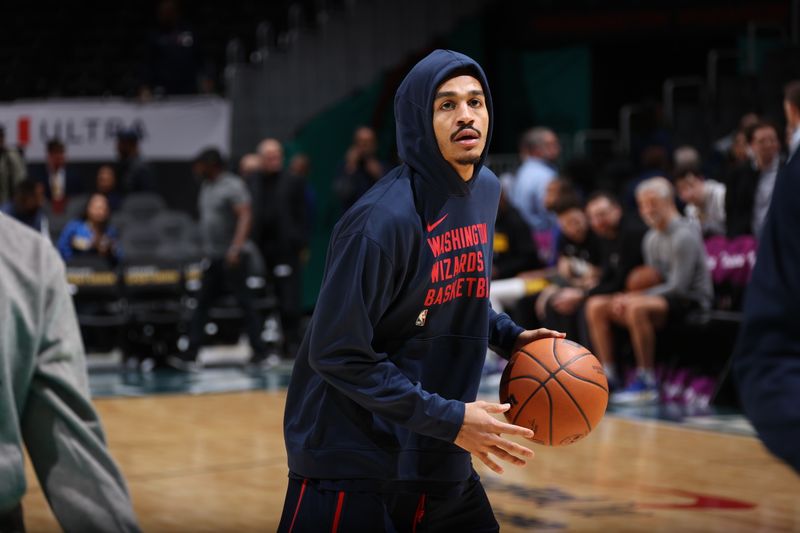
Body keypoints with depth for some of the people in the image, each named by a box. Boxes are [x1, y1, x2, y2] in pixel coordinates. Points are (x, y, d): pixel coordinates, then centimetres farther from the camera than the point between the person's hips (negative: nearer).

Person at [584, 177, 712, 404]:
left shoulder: (684, 235, -13)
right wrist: (629, 297, -6)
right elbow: (655, 281, 15)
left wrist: (636, 297, -20)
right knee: (596, 306, -2)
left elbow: (678, 286, -19)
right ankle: (608, 375, -3)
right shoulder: (651, 238, 14)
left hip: (692, 300, -9)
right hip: (663, 297, 9)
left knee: (637, 308, -38)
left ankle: (647, 383, -30)